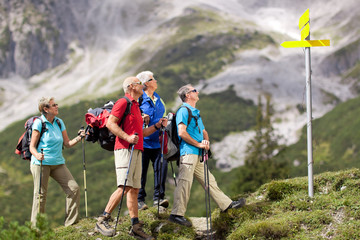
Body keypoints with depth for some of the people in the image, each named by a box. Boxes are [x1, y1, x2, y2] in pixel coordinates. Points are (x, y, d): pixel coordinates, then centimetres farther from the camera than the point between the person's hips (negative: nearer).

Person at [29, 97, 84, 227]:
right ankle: (36, 227, 4)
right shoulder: (39, 123, -6)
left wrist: (78, 138, -5)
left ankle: (71, 223, 6)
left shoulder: (59, 122, 11)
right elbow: (32, 146, -7)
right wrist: (37, 155, -27)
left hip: (58, 163, 6)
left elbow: (67, 143, 12)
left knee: (74, 188, -3)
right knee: (40, 195, -6)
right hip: (41, 163, -6)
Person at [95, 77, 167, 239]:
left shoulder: (136, 106, 25)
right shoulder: (123, 102, -3)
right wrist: (127, 137, -20)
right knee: (124, 187, -17)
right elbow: (110, 123, -13)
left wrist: (157, 125, 20)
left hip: (136, 151, 9)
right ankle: (103, 220, -13)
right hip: (125, 149, -9)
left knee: (134, 189, 5)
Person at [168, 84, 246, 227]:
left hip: (197, 154, 10)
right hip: (187, 152, -10)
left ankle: (227, 204, 20)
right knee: (185, 182, -14)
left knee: (209, 180, 14)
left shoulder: (196, 112, 25)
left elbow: (203, 131, 27)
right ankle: (177, 214, -15)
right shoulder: (183, 110, -6)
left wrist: (206, 141, 3)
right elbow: (182, 132, -17)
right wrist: (198, 144, -12)